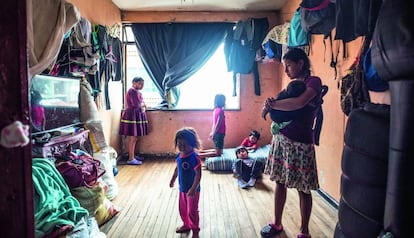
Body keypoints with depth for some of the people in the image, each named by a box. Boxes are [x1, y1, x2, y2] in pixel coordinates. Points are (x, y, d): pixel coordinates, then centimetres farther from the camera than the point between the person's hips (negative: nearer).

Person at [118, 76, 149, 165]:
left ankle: (133, 155, 23)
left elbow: (142, 104, 19)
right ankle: (131, 159, -4)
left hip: (137, 115, 10)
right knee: (133, 138, -8)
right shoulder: (132, 91, -13)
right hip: (133, 115, -10)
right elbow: (136, 104, -19)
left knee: (134, 138, 14)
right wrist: (143, 104, -1)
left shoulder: (137, 92, 17)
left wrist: (142, 106, -2)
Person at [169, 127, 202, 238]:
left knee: (192, 211, 6)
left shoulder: (194, 158, -26)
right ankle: (186, 225, 44)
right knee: (182, 209, 21)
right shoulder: (179, 156, -3)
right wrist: (173, 180, 22)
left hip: (192, 190, -7)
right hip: (182, 188, 7)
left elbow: (198, 175, -26)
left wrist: (193, 189, -29)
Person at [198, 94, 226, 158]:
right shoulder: (221, 111, -17)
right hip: (219, 133, -9)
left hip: (216, 133, 9)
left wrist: (212, 132, 20)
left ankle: (200, 151, 20)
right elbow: (218, 123, -20)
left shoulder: (216, 110, 10)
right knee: (218, 153, -6)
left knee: (218, 150, 20)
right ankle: (199, 155, -11)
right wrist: (213, 133, -16)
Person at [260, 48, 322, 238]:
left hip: (300, 143, -7)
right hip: (281, 138, 7)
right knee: (280, 182, 14)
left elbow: (299, 103, -27)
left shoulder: (314, 82, -9)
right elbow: (285, 106, 11)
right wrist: (272, 105, -12)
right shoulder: (294, 84, 14)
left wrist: (272, 104, -16)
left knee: (303, 189, 6)